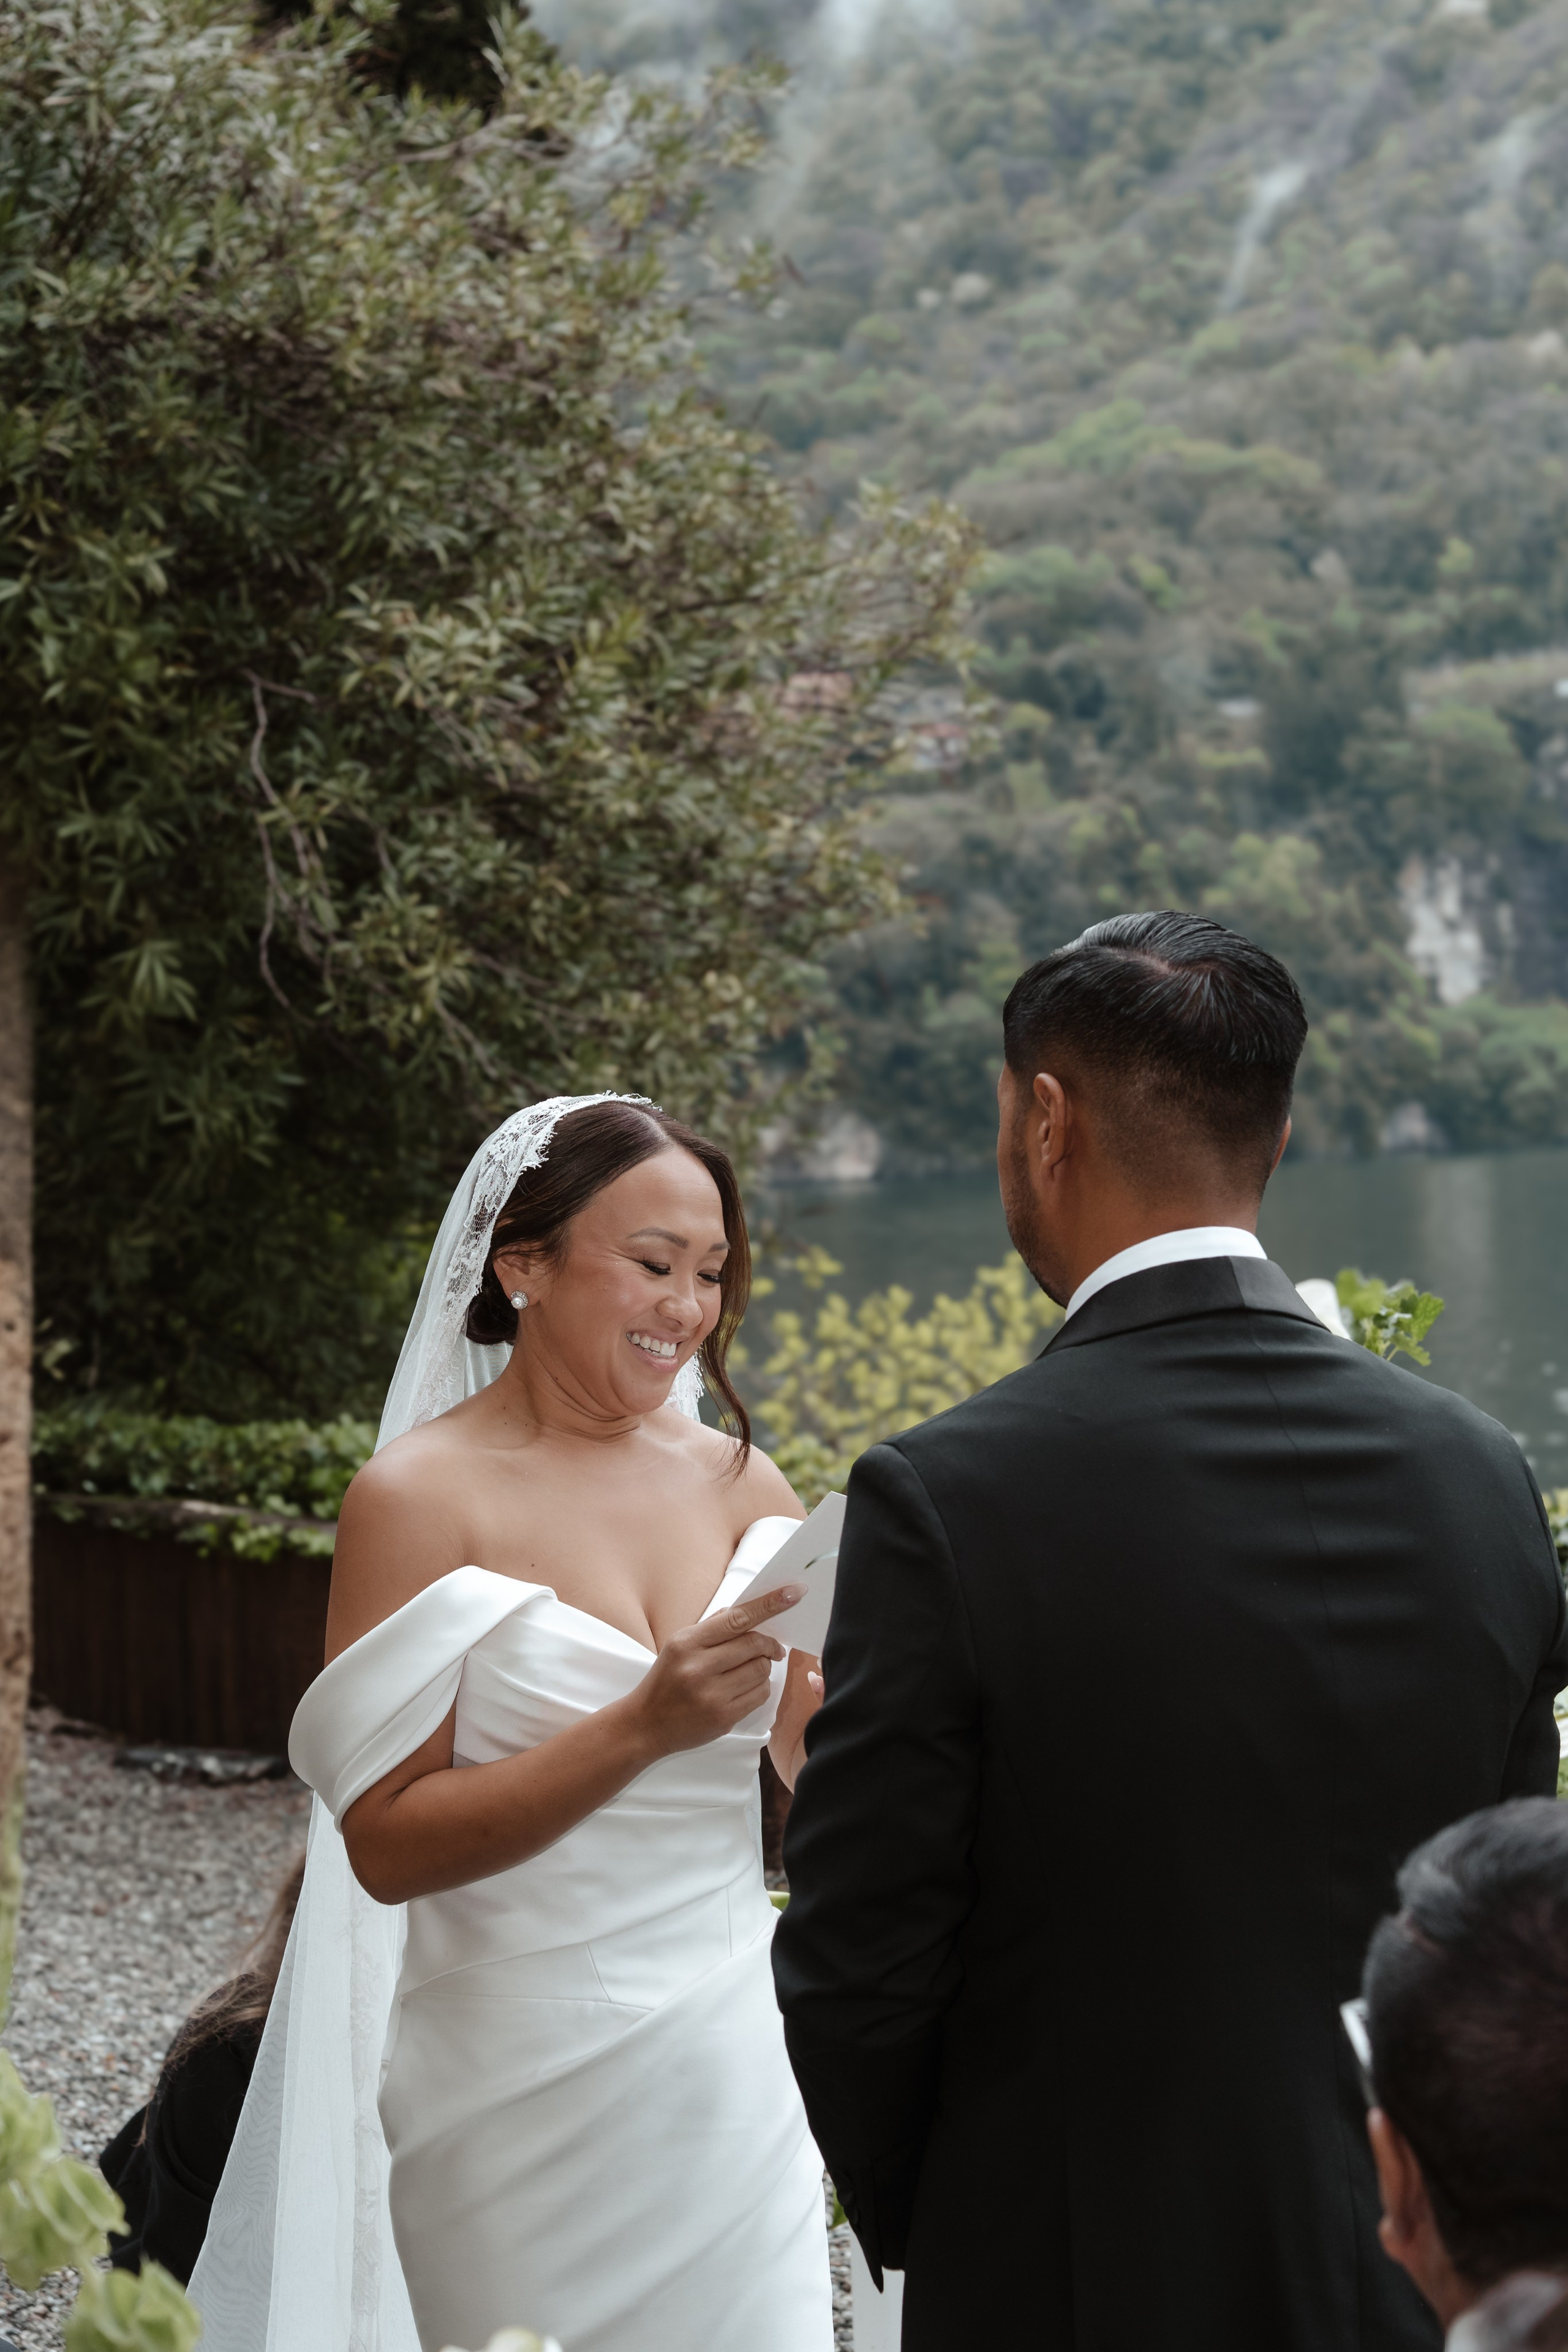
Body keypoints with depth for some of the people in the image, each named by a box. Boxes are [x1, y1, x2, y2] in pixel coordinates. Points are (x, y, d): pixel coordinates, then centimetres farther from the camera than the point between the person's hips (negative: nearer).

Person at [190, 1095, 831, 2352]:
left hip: (731, 2062, 4)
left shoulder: (739, 1483, 4)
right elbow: (387, 1843, -14)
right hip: (523, 2093, -4)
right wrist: (639, 1731, -24)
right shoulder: (422, 1497, -10)